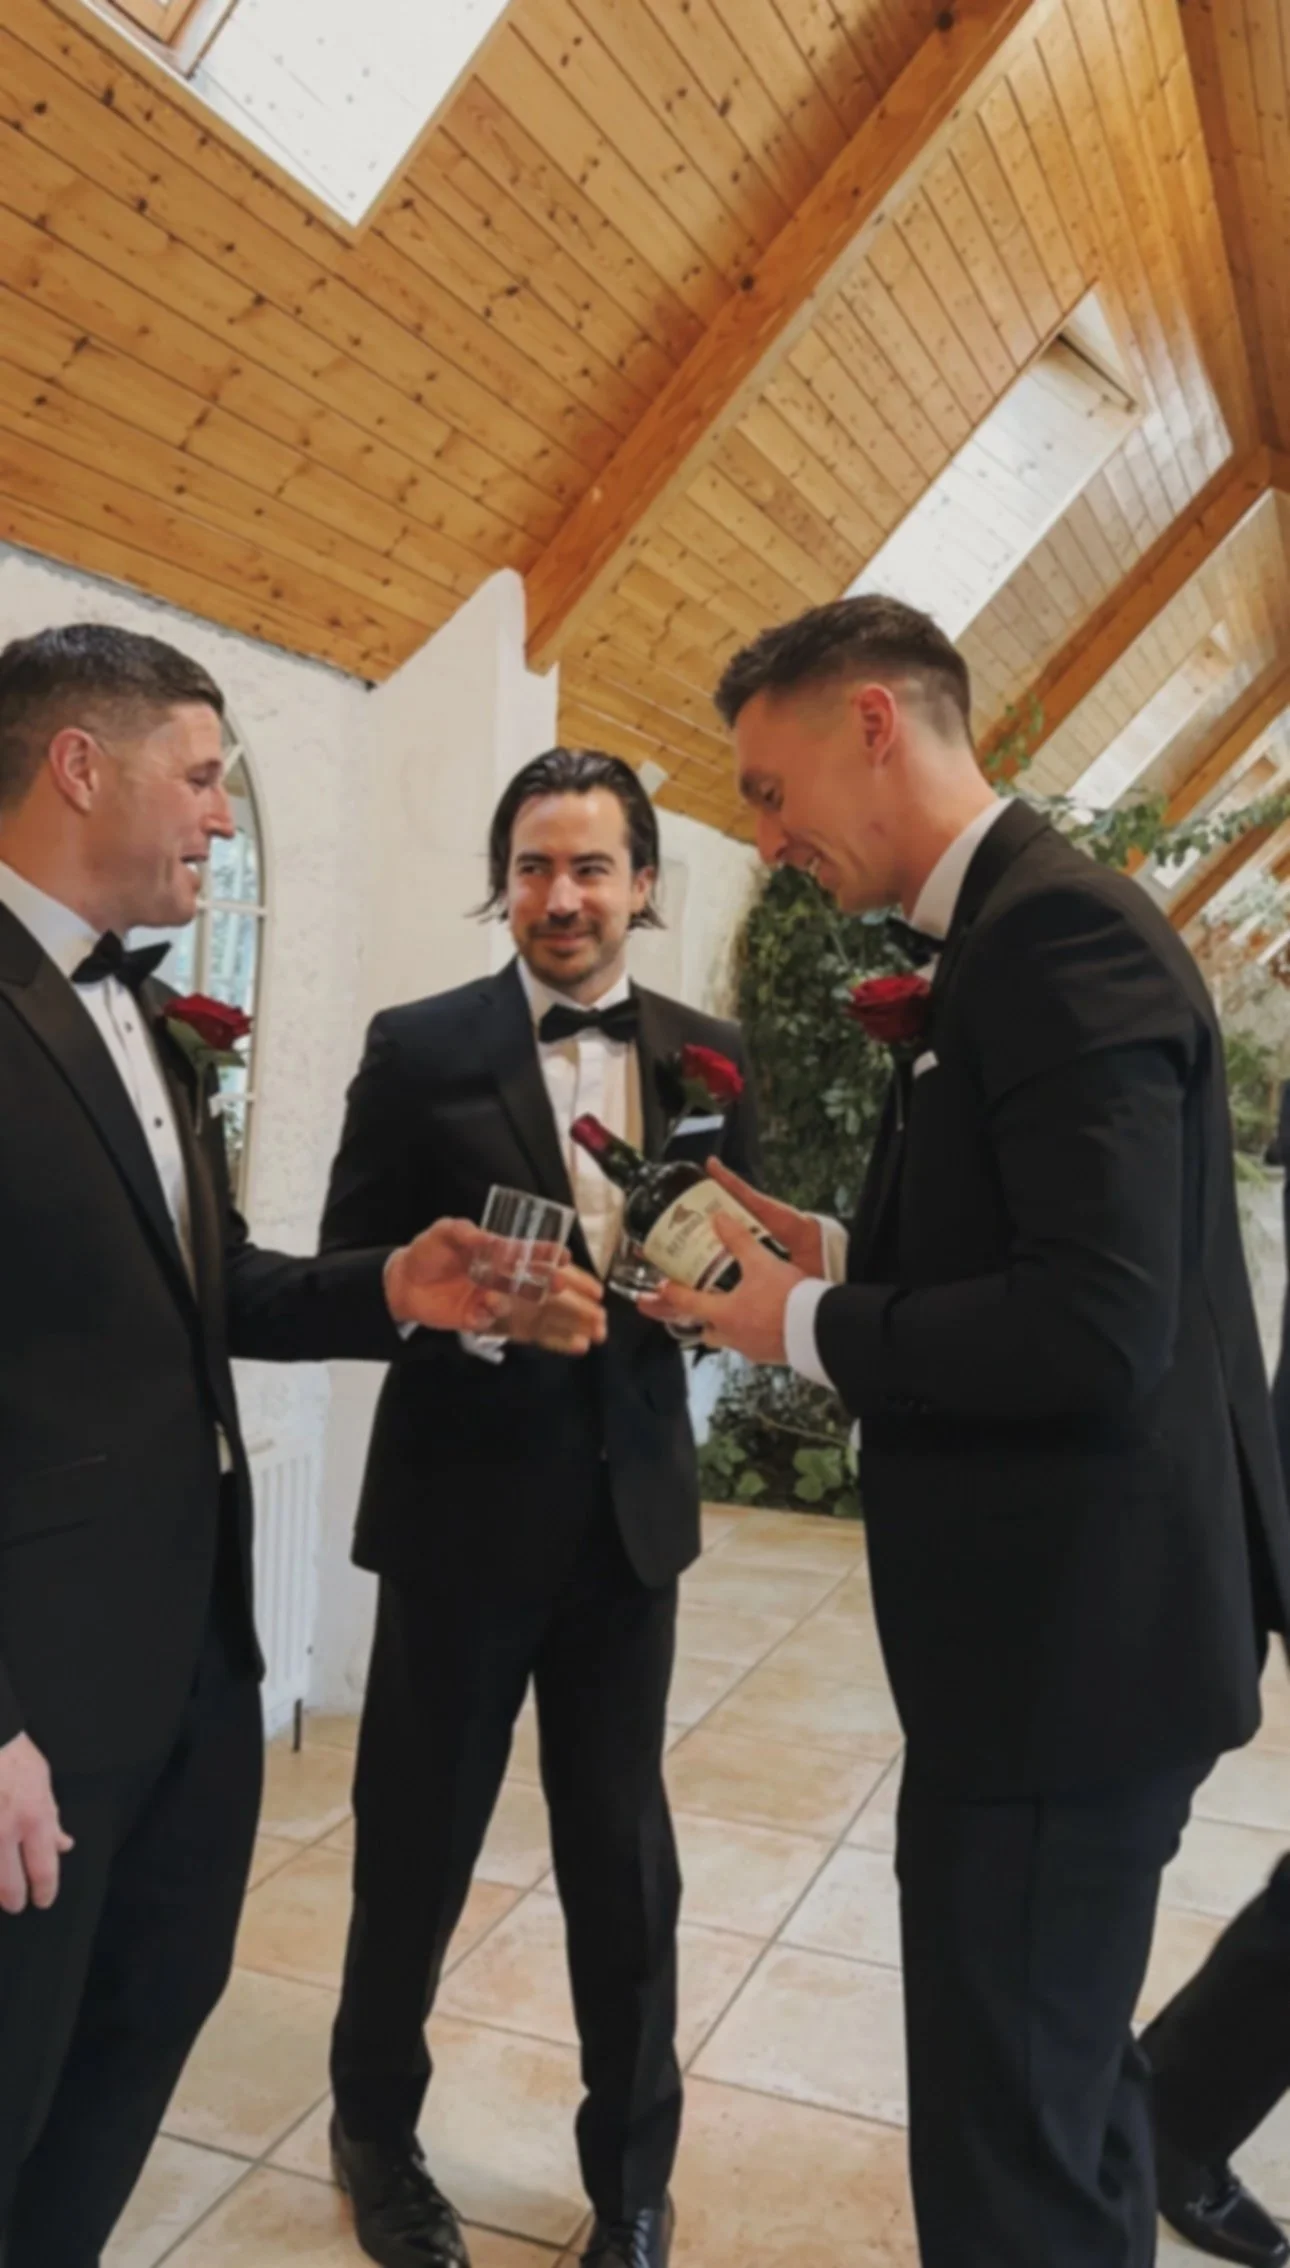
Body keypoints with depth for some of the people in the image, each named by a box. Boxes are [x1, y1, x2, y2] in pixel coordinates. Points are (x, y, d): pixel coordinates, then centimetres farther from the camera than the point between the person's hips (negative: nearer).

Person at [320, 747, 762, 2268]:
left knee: (624, 1853, 14)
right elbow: (346, 1270, -3)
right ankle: (374, 2129, 43)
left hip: (632, 1500, 2)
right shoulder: (418, 1049, -5)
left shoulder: (709, 1056, 3)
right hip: (460, 1497, -2)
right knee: (418, 1832, 15)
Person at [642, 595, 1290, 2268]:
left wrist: (810, 1329, -15)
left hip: (1070, 1629, -10)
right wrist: (843, 1257, 5)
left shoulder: (1057, 926, -19)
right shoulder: (1018, 927, 12)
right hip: (1070, 1615, 10)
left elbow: (1099, 1326, -27)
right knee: (1065, 2074, 27)